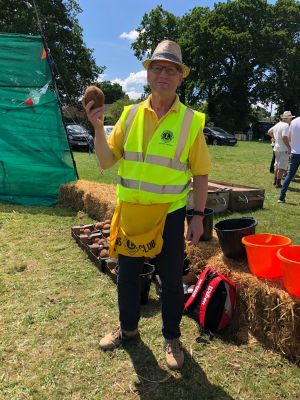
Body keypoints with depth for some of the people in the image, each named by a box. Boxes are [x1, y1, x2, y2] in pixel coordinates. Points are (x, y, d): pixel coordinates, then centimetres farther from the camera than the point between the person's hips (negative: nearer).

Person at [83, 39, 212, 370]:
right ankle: (127, 328, 42)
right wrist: (98, 128, -15)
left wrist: (198, 216, -5)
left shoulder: (191, 121, -6)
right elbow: (106, 162, -1)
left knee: (171, 279, 11)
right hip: (130, 212, 3)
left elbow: (201, 173, -2)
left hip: (170, 215, -3)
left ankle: (172, 338, 35)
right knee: (127, 274, 17)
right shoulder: (130, 114, 1)